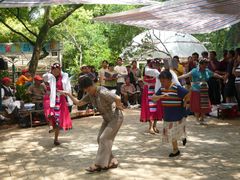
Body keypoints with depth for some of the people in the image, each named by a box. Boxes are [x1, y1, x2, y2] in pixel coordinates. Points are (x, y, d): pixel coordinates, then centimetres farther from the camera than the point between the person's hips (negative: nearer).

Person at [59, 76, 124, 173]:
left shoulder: (102, 92, -29)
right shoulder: (90, 95, -1)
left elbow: (118, 98, -37)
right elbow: (79, 103, 4)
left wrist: (118, 107, -17)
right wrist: (68, 94, -5)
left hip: (116, 118, -9)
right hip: (107, 119, 9)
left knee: (104, 139, -11)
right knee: (100, 139, 8)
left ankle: (99, 165, -2)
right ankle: (112, 161, 17)